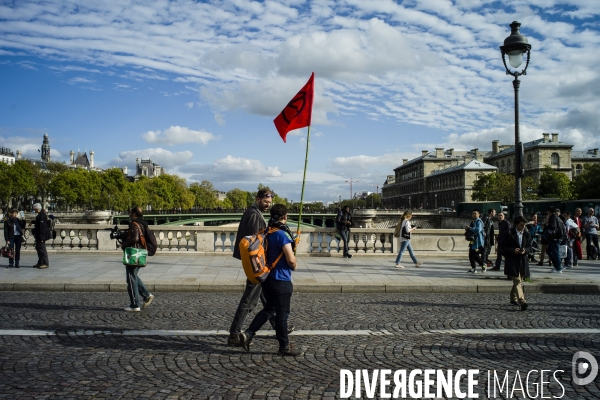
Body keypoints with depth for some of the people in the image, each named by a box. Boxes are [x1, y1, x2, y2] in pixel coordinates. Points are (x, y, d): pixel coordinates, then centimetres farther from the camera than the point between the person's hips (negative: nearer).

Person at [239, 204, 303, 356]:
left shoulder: (267, 233, 7)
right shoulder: (282, 234, -20)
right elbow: (291, 259, -22)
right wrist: (294, 266, -1)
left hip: (268, 278, 8)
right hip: (281, 280, -8)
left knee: (269, 308, 19)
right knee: (282, 313, 3)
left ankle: (248, 333, 12)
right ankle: (285, 346, 15)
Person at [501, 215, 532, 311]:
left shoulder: (527, 234, 8)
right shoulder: (509, 233, -6)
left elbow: (529, 247, 13)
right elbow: (503, 247, -4)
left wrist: (525, 250, -10)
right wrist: (513, 250, -19)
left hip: (523, 261, 5)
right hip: (512, 260, -5)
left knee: (518, 281, 14)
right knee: (517, 280, -14)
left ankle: (513, 298, 31)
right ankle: (522, 301, -22)